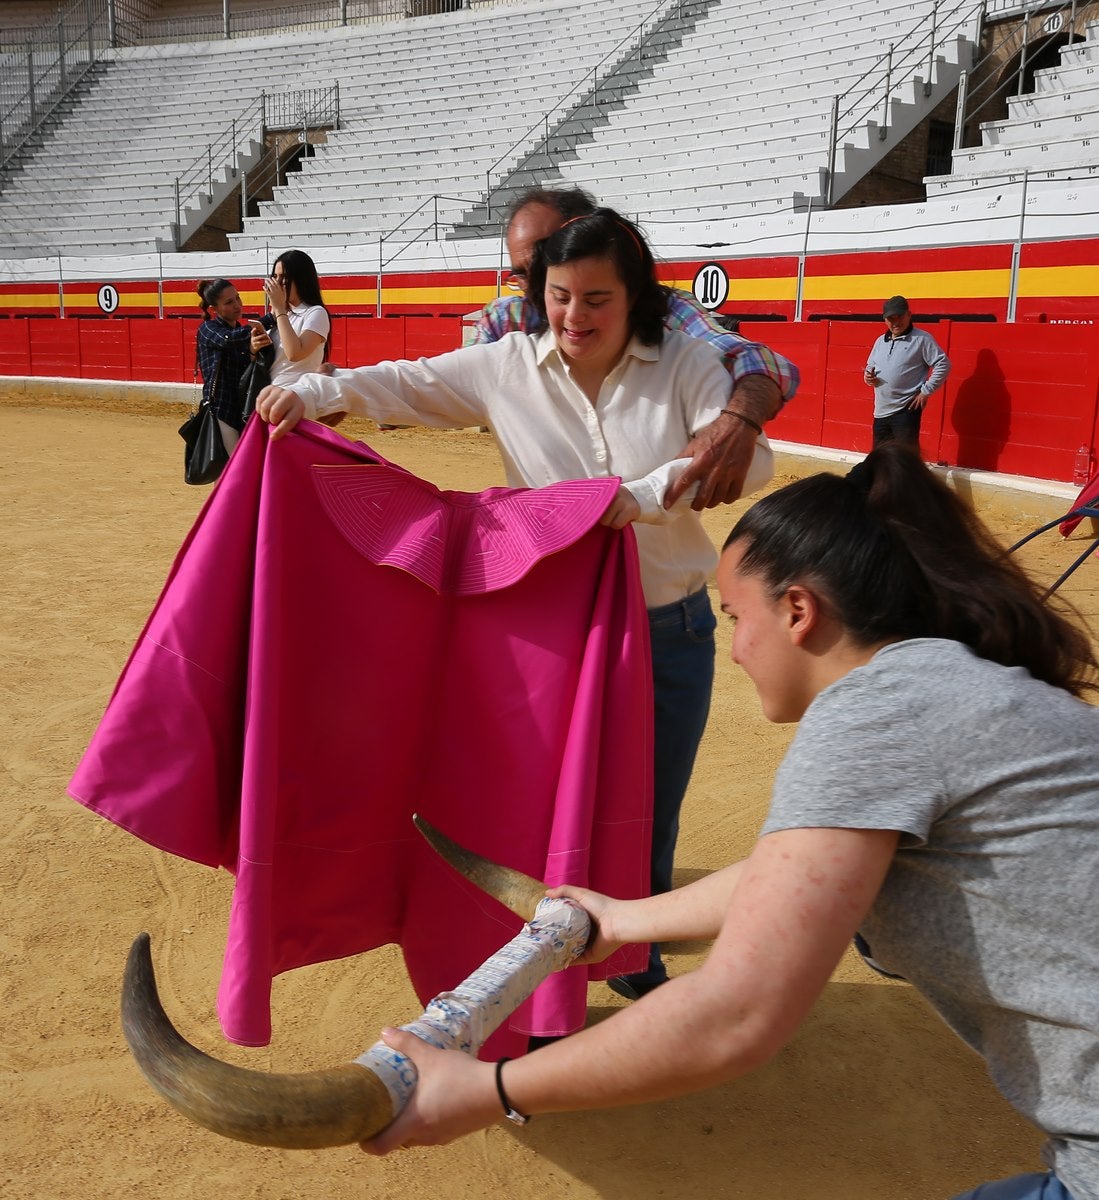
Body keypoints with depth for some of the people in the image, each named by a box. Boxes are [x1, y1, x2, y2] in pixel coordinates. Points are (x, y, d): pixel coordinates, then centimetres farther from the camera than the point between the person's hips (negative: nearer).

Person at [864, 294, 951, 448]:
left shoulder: (922, 339, -4)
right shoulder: (880, 341, 16)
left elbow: (943, 365, -7)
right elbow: (870, 366, 26)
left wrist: (926, 391, -12)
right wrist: (868, 376, 2)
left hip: (906, 411, -7)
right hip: (880, 411, 7)